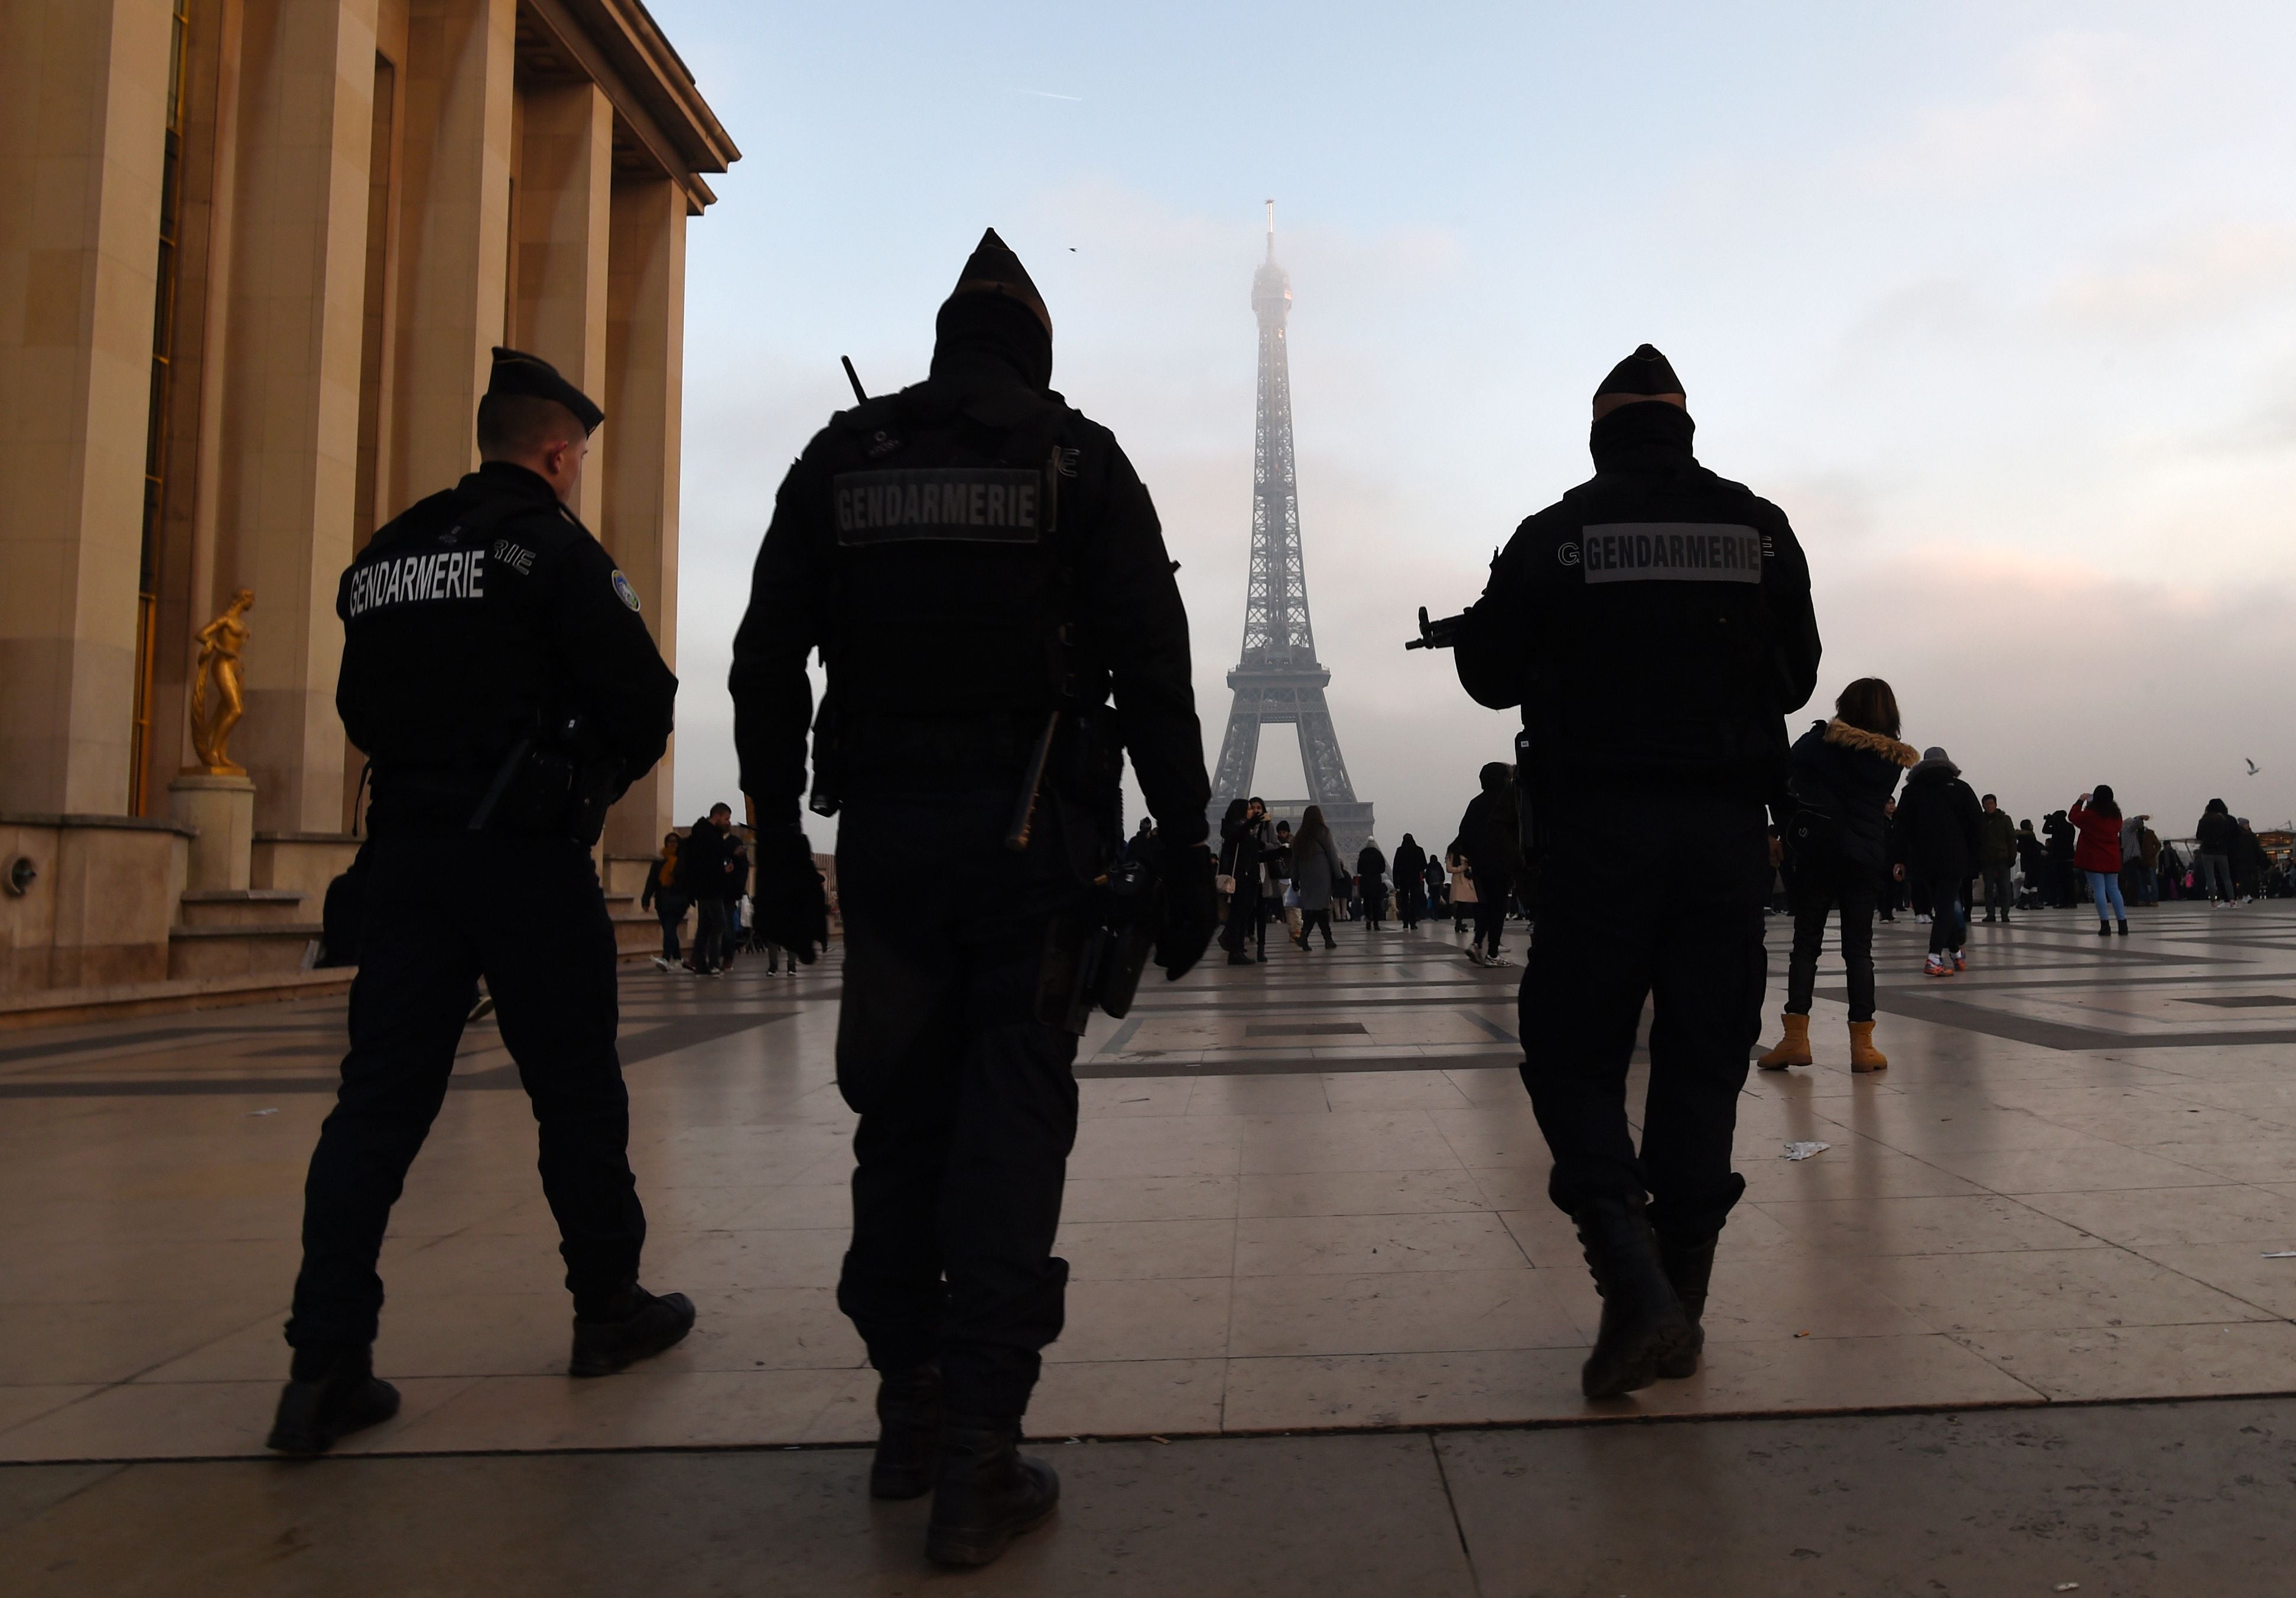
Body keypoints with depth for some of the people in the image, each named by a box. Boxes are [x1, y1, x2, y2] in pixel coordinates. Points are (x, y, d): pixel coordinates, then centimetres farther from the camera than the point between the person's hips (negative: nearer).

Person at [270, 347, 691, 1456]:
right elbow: (641, 698, -11)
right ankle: (610, 1310, 21)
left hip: (406, 852, 6)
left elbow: (364, 709, 17)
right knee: (577, 1092, 7)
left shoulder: (384, 557, 15)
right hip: (527, 856, -6)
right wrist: (596, 779, 8)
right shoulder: (553, 546, -5)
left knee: (380, 1101, 5)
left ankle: (327, 1367, 2)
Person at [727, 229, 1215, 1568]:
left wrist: (780, 843, 12)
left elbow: (766, 667, 6)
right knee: (1011, 1129, 0)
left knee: (902, 1118, 13)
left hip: (886, 831, 3)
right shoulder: (1079, 460, 2)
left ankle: (910, 1415, 24)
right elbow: (1153, 671, -5)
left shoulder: (841, 459, 10)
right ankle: (977, 1457, 1)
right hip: (1033, 832, -2)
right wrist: (1187, 853, -2)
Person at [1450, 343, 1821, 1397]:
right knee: (1702, 1065, 10)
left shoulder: (1554, 536, -2)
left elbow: (1489, 675, 3)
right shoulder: (1759, 530, 7)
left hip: (1596, 825, -3)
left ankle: (1633, 1283, -12)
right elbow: (1796, 678, 13)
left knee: (1573, 1060, 5)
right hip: (1725, 826, 3)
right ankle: (1677, 1311, 17)